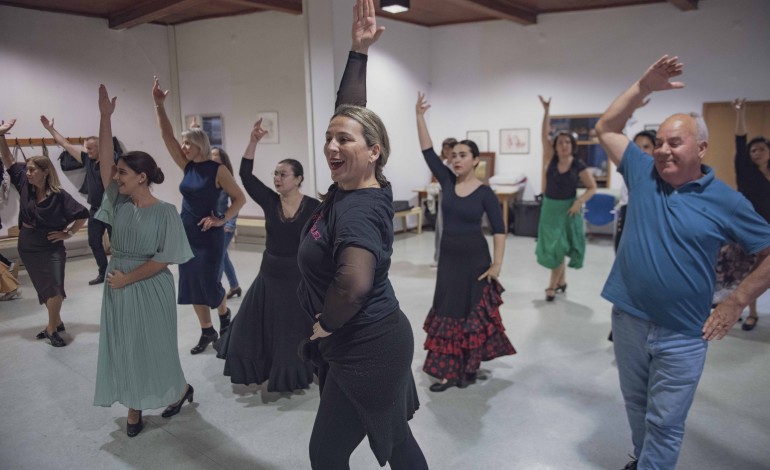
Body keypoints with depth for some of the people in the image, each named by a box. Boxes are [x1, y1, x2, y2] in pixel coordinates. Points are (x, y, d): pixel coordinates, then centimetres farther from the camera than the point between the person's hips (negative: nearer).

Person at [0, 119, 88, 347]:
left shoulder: (59, 195, -17)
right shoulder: (24, 186, -3)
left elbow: (83, 214, -13)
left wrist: (68, 233, -11)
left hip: (50, 246, -5)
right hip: (26, 245, 5)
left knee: (55, 287, -11)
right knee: (44, 288, 14)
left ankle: (51, 329, 2)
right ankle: (56, 323, 28)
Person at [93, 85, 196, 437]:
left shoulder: (164, 212, -14)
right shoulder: (119, 202, 1)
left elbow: (164, 258, -15)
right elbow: (104, 160, -5)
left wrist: (128, 277, -12)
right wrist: (105, 117, -9)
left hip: (149, 289, -5)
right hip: (117, 287, 6)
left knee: (153, 346, 7)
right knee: (122, 347, 10)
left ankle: (180, 389, 32)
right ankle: (134, 409, 24)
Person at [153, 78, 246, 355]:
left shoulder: (217, 170, -11)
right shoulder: (187, 166, 4)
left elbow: (240, 199, -9)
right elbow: (167, 135, -1)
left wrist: (221, 219, -19)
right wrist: (159, 105, -10)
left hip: (209, 236, -6)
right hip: (186, 234, 6)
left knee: (210, 284, 0)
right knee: (191, 285, 8)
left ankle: (225, 316, 31)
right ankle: (207, 332, 22)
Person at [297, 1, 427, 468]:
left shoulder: (358, 210, -24)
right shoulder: (352, 187, 0)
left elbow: (354, 283, -40)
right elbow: (351, 109, 8)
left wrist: (325, 324, -22)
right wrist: (359, 50, 5)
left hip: (366, 348, -9)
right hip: (377, 340, 9)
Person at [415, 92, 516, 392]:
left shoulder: (484, 193, -10)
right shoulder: (447, 182, 0)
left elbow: (499, 230, -8)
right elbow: (427, 151, -6)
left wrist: (497, 263, -14)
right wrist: (420, 116, -12)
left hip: (474, 258, -4)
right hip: (448, 256, 4)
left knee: (473, 313, 7)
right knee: (447, 312, 7)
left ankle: (469, 367, 23)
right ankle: (449, 371, 17)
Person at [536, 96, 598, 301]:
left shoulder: (578, 165, -8)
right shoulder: (551, 159, -4)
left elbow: (592, 187, -3)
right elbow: (544, 135, -13)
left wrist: (579, 202, -18)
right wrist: (547, 111, -22)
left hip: (568, 209, -2)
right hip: (550, 208, 3)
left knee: (559, 248, -2)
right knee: (552, 247, 8)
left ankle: (553, 286, 9)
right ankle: (562, 280, 28)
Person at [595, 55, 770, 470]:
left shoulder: (725, 201, -8)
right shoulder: (643, 173, 0)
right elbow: (606, 129, 3)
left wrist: (735, 303, -6)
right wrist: (644, 87, -8)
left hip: (682, 335, -3)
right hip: (628, 319, 4)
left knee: (665, 423, 7)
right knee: (636, 405, 23)